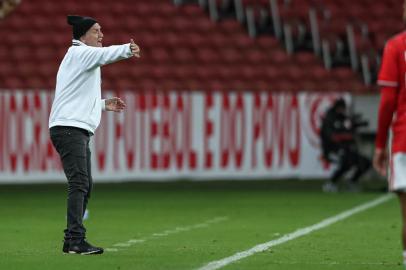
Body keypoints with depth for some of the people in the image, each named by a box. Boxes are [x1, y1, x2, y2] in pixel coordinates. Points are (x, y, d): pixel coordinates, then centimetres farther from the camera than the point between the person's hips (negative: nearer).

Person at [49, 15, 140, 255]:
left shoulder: (84, 58, 25)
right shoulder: (78, 52, -5)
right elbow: (104, 55, -28)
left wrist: (104, 104, 23)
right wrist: (128, 50, -42)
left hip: (79, 131, 11)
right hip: (69, 127, -11)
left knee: (85, 186, 11)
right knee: (79, 183, -18)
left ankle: (72, 242, 13)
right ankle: (76, 240, -25)